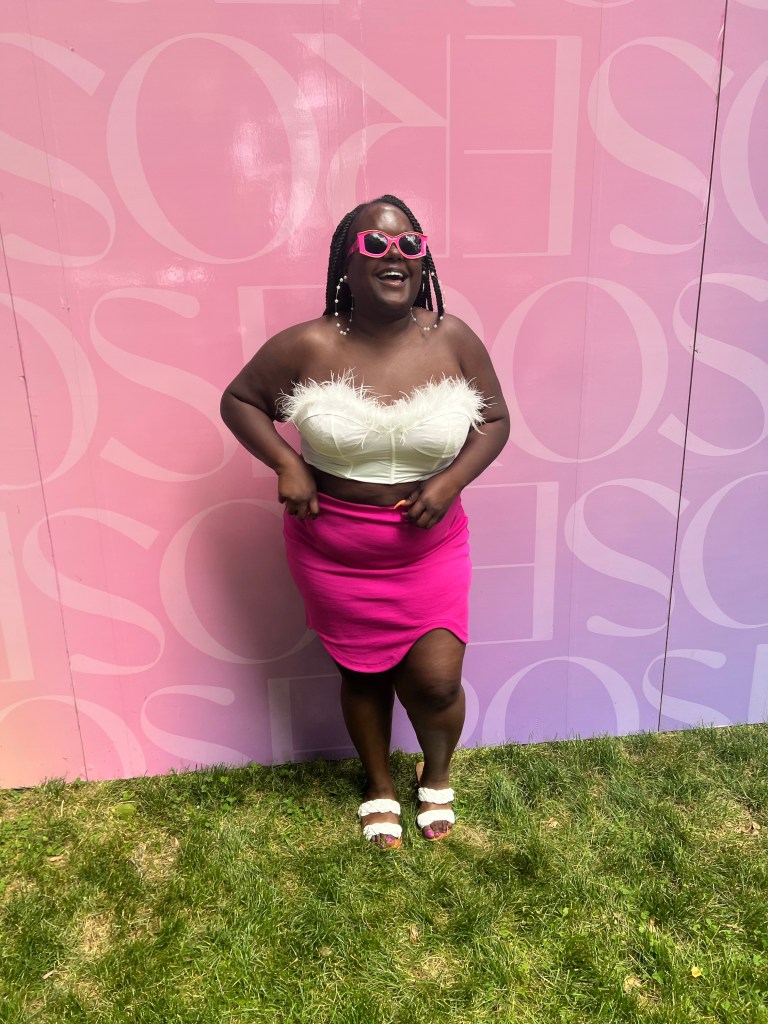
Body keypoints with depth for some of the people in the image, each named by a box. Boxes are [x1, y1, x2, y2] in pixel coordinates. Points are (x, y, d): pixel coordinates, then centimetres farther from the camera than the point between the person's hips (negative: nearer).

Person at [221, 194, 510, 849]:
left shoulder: (453, 340, -9)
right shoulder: (308, 347, -13)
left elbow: (495, 420, 3)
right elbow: (239, 400, 1)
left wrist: (453, 479, -14)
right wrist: (286, 464, -14)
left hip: (429, 549, 1)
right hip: (336, 554, 0)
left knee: (436, 682, 0)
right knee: (363, 673, 16)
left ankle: (438, 776, 37)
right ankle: (380, 787, 45)